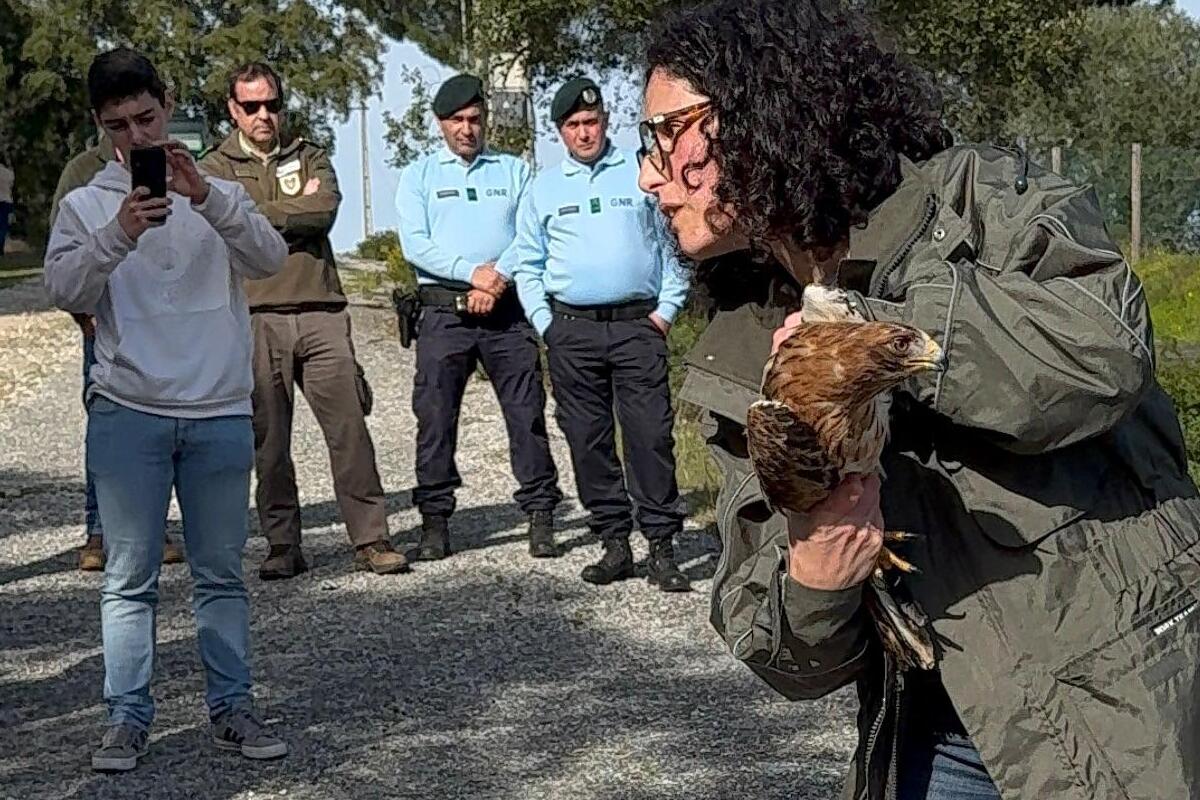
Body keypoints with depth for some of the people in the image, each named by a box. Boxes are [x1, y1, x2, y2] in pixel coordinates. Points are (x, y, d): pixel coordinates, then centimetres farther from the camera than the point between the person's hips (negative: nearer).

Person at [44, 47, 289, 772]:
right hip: (128, 413, -1)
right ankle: (128, 717, 9)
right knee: (130, 577, 2)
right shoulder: (85, 204, 7)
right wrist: (117, 235, -24)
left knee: (223, 572, 8)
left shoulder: (219, 194, 8)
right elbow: (66, 291, -7)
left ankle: (232, 707, 17)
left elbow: (271, 259, -9)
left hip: (221, 412, 1)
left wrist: (206, 197, -24)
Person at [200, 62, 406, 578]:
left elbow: (325, 210, -4)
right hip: (255, 318, -1)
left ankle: (370, 539, 3)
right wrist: (297, 209, -2)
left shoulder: (310, 159, 17)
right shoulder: (215, 169, 12)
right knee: (268, 439, 3)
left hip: (321, 312, 1)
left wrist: (264, 215, -3)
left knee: (350, 427, -3)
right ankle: (282, 546, 12)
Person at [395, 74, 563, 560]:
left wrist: (498, 283, -10)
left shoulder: (515, 171, 15)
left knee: (527, 413, -3)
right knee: (435, 416, -2)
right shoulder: (420, 175, 13)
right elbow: (414, 244, 0)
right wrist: (472, 272, -13)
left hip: (508, 310, 0)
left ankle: (540, 515, 2)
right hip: (444, 311, 0)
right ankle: (435, 521, 6)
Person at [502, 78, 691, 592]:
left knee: (651, 434, -9)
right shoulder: (544, 189, 14)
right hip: (572, 331, 2)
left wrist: (667, 308, 2)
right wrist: (545, 323, 5)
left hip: (638, 324, -2)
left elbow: (674, 244, 11)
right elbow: (527, 264, 16)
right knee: (588, 439, 3)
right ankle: (614, 543, 12)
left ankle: (661, 548, -4)